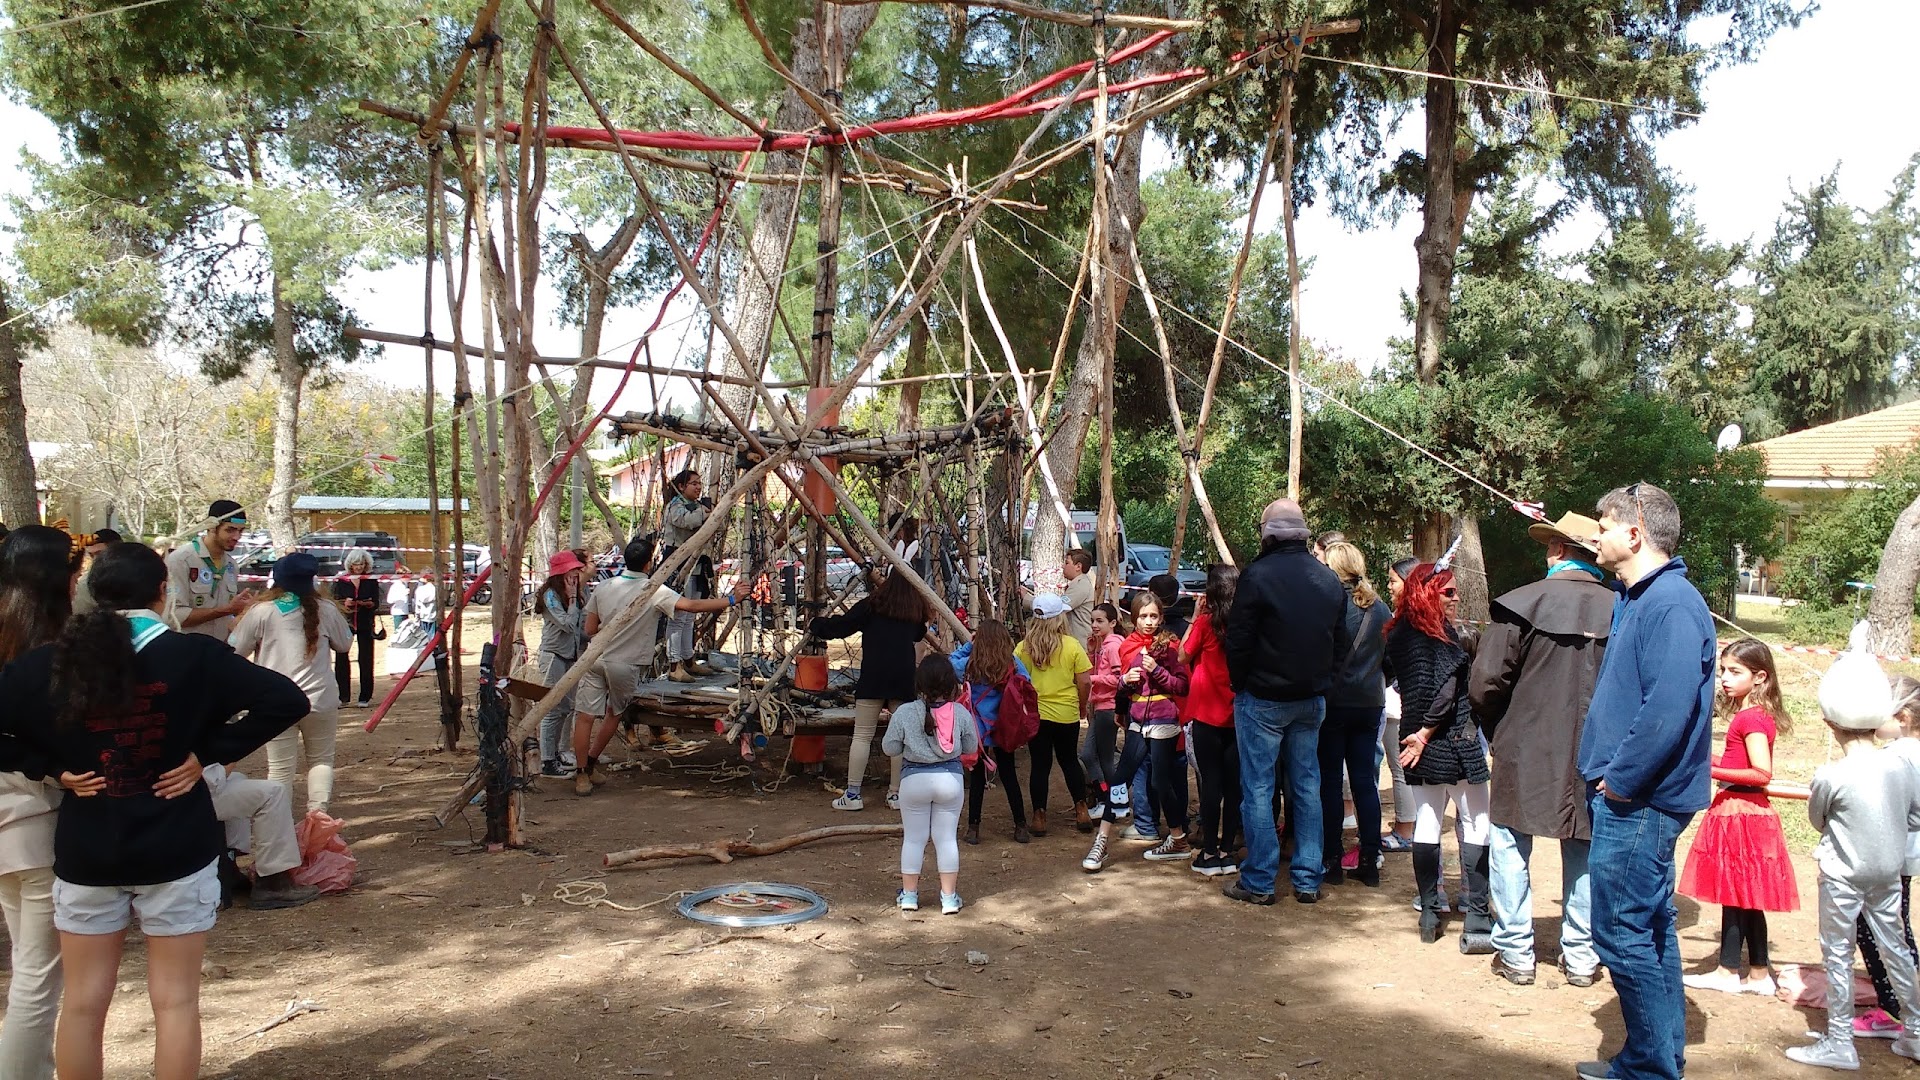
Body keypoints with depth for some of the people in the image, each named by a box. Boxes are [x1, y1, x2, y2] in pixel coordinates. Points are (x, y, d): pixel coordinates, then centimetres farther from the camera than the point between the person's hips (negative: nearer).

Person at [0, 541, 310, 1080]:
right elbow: (287, 700, -16)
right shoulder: (193, 656, -11)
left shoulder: (46, 664, -4)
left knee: (83, 1002, 15)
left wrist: (50, 767, -1)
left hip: (86, 852, 2)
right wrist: (208, 753, -10)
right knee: (175, 1000, 8)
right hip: (176, 850, -2)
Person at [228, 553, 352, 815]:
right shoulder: (326, 611, -2)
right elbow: (344, 644, 13)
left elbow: (235, 651, 3)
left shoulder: (261, 612, -7)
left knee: (280, 768, 5)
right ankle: (318, 814, 4)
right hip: (320, 700, 1)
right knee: (321, 760, 16)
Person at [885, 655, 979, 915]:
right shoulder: (961, 712, -7)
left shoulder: (904, 713, -12)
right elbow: (971, 748, 3)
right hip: (950, 777, 1)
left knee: (913, 838, 13)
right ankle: (949, 897, 14)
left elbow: (890, 748, -5)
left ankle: (909, 894, 21)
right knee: (947, 837, 10)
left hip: (914, 778, -1)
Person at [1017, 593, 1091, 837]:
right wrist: (1082, 707, 10)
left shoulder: (1023, 647, -6)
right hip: (1067, 715, 0)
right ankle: (1082, 810, 22)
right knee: (1069, 761, 19)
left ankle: (1039, 818, 10)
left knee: (1040, 765, 8)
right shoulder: (1072, 646, -7)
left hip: (1034, 714, 0)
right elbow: (1085, 682, -6)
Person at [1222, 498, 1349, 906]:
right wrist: (1321, 683, 15)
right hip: (1312, 700, 6)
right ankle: (1307, 880, 17)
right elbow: (1341, 643, 10)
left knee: (1257, 788, 2)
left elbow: (1237, 641, -14)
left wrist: (1241, 685, 1)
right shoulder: (1329, 580, 5)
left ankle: (1258, 882, 6)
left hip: (1263, 700, -6)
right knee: (1307, 787, 12)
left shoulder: (1257, 575, -15)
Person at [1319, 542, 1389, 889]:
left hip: (1332, 702, -5)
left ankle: (1332, 860, 7)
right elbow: (1389, 656, 12)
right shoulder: (1379, 608, 3)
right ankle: (1370, 862, 12)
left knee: (1329, 781, 4)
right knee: (1365, 781, 9)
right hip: (1369, 704, 5)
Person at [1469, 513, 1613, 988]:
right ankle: (1580, 957, 23)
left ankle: (1516, 953, 15)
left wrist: (1498, 731, 5)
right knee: (1584, 853, 15)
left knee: (1510, 848, 11)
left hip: (1525, 752, -3)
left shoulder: (1521, 604, -14)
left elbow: (1484, 684, -13)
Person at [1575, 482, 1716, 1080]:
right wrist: (1612, 775, 13)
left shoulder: (1671, 605, -19)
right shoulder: (1637, 599, 15)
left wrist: (1620, 780, -19)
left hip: (1636, 803, -11)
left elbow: (1667, 711, -28)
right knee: (1650, 927, 18)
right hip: (1634, 797, 11)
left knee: (1623, 933, -4)